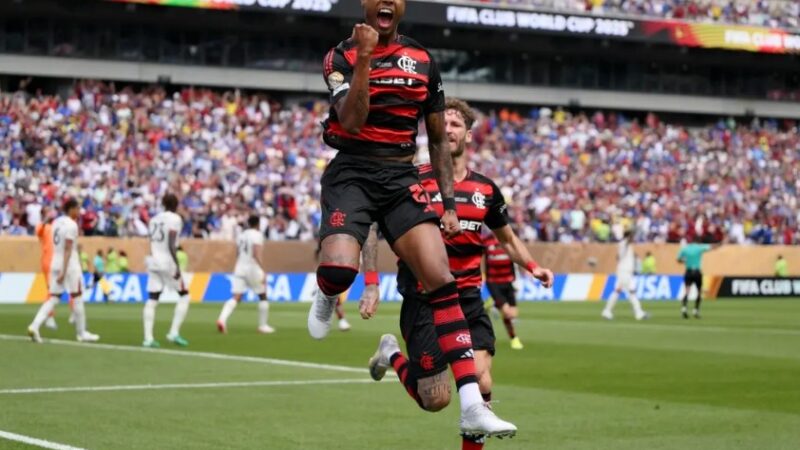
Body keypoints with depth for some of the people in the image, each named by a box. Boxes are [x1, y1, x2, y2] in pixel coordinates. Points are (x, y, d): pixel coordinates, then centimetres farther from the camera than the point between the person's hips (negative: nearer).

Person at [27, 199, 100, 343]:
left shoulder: (56, 222, 11)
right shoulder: (71, 225, -14)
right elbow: (68, 249, -18)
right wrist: (64, 271, -21)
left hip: (55, 263, 7)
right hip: (69, 265, -7)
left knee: (53, 298, 7)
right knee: (76, 297, 4)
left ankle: (35, 326, -9)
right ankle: (81, 333, 11)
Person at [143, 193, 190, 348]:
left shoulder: (155, 219, 13)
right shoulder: (174, 219, -7)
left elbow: (152, 242, 16)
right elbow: (171, 244, -17)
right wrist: (177, 266, -18)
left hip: (153, 261, 6)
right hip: (167, 261, -6)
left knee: (152, 299, 3)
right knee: (184, 296, 7)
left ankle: (148, 338, -4)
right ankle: (174, 333, -2)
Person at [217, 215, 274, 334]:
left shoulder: (241, 235, 13)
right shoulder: (257, 235, -8)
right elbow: (256, 254, -19)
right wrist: (263, 270, -21)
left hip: (239, 267, 6)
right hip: (252, 268, -5)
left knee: (236, 297, -2)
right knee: (263, 296, 12)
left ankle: (222, 318, -25)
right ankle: (262, 325, 15)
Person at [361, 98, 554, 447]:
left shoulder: (486, 190, 7)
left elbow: (507, 238, 23)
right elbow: (372, 229, -2)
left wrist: (532, 266, 5)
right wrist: (371, 285, -11)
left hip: (469, 298, 3)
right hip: (423, 299, -3)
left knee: (480, 382, -16)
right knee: (435, 400, -3)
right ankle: (392, 354, 29)